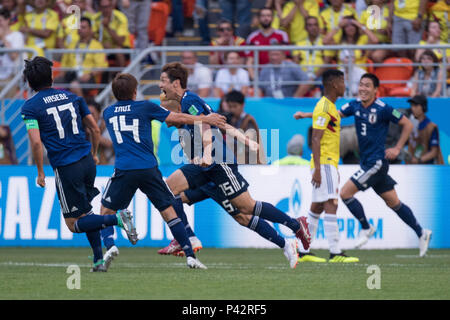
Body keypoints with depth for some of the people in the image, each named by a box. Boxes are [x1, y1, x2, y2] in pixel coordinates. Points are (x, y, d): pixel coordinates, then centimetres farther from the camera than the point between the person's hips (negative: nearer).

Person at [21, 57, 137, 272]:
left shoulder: (30, 107, -3)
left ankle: (117, 219, -20)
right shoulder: (71, 97, 12)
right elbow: (95, 129, 13)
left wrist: (40, 173, -4)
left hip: (66, 169, -6)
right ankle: (99, 260, 13)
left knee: (74, 224, 3)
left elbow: (36, 142, -14)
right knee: (86, 211, 24)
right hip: (87, 162, 6)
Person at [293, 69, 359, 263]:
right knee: (331, 205, -14)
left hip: (329, 164, 10)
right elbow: (315, 140, -18)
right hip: (324, 164, -10)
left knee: (317, 207, 12)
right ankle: (335, 253, -20)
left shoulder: (330, 107, 18)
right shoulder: (324, 108, -13)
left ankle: (304, 252, 16)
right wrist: (318, 169, -23)